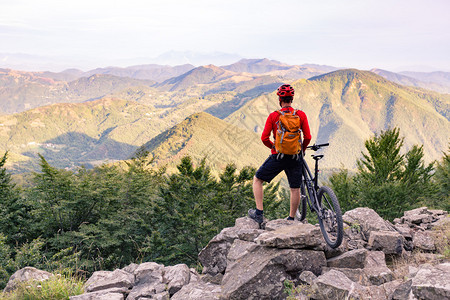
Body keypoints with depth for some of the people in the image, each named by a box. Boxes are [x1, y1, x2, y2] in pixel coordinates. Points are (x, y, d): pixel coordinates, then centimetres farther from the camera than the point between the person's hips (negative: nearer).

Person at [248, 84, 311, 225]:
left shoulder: (273, 116, -5)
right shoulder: (301, 115, -1)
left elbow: (264, 138, -6)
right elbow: (308, 137, -2)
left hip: (278, 156, -2)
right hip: (295, 157, 2)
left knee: (257, 180, 14)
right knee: (295, 189, 13)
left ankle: (259, 213, 7)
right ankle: (291, 219, 20)